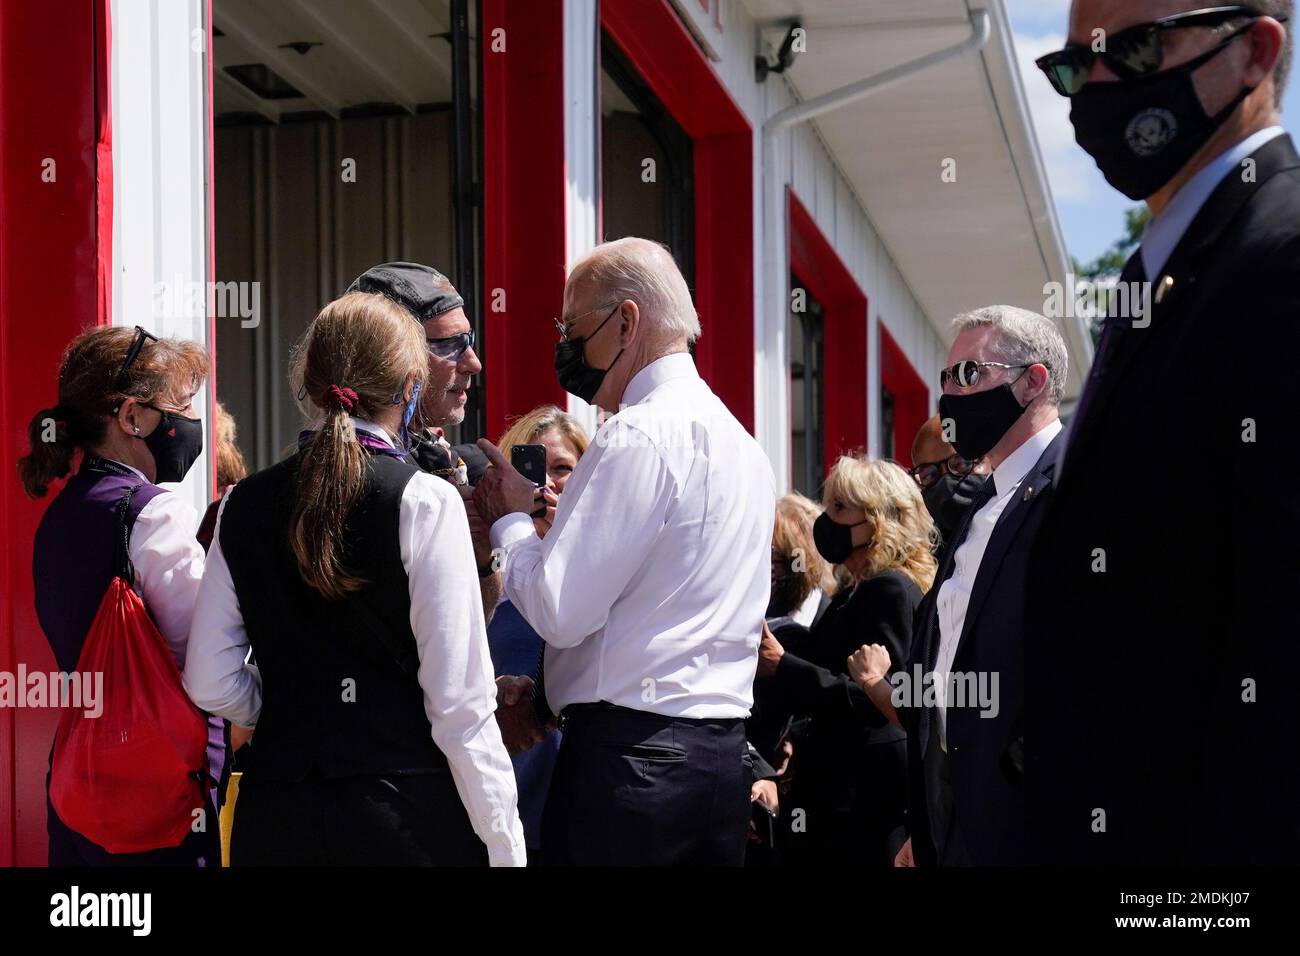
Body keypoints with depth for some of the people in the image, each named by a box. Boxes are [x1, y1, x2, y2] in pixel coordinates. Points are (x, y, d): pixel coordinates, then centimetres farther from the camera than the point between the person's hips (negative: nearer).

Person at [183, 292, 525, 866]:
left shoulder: (244, 505, 5)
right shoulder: (425, 502, -9)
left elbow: (209, 683, 5)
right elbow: (460, 704, -11)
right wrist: (504, 847, -6)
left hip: (275, 817, 5)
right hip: (405, 808, -4)